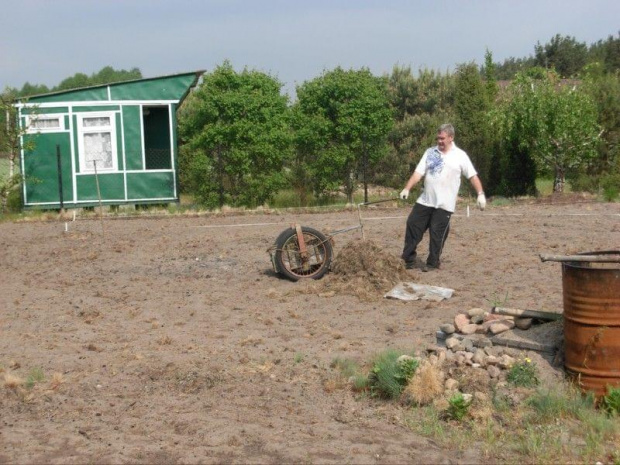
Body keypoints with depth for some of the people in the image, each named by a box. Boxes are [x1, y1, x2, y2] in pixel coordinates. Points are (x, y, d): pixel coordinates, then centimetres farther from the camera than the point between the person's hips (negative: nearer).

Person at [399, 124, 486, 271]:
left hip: (444, 204, -4)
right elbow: (418, 173, 3)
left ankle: (432, 263, 14)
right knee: (412, 226, 2)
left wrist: (480, 194, -11)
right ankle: (408, 260, 11)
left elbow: (473, 176, -1)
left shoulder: (460, 156, -1)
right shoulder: (430, 152, 8)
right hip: (424, 201, 4)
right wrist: (407, 188, -9)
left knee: (437, 234, 0)